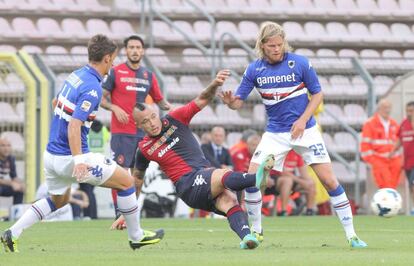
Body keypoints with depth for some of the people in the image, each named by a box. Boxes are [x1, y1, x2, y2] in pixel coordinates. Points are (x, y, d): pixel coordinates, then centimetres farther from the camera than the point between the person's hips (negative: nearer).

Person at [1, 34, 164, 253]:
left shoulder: (76, 75, 7)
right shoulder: (92, 87, -20)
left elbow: (55, 103, 26)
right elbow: (74, 125, -28)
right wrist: (78, 161, -35)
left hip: (51, 154, 9)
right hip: (69, 158, -9)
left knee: (59, 200, 28)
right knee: (126, 181, 5)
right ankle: (136, 236, 15)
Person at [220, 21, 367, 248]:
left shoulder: (300, 63, -11)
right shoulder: (254, 69, -5)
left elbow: (317, 94, -2)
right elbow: (239, 101, -2)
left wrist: (303, 120, -14)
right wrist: (230, 101, -26)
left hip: (304, 129, -2)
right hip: (275, 133, 2)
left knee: (329, 180, -8)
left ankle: (351, 235, 1)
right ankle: (255, 231, 9)